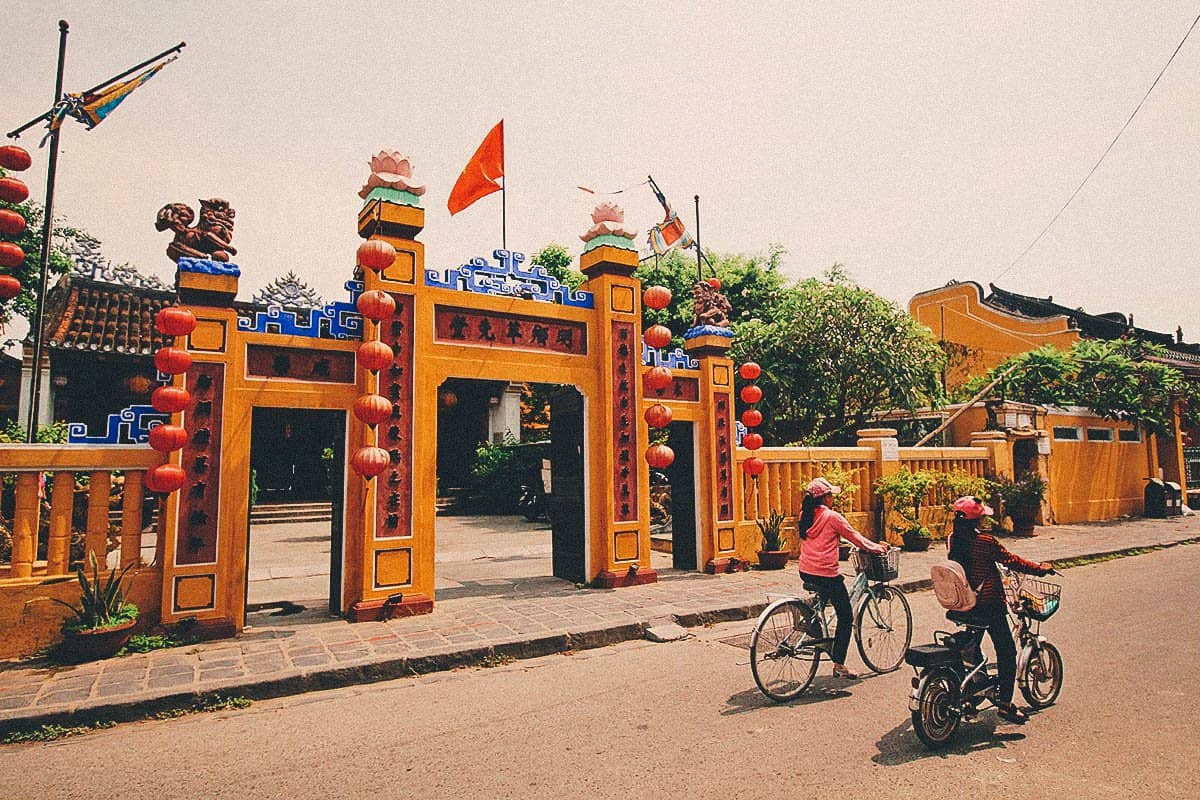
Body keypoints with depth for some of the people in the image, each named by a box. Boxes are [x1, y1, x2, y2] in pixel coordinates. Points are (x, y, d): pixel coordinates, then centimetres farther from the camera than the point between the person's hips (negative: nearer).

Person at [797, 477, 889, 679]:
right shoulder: (832, 516, -11)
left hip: (805, 571, 7)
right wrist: (877, 547, 15)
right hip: (826, 573, -6)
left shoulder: (806, 515, 8)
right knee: (846, 617, 8)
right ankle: (839, 665, 10)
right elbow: (855, 537, -1)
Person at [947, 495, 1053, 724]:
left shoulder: (952, 539, -1)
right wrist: (1040, 568, 5)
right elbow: (1012, 561, -10)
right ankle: (1004, 703, 4)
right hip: (988, 605, -6)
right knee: (1007, 651, 5)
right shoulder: (985, 541, -19)